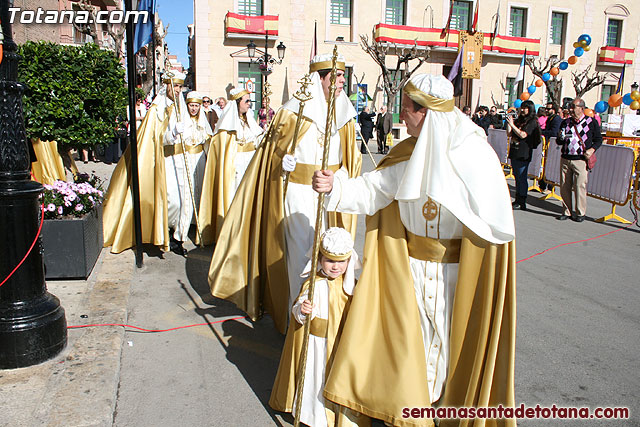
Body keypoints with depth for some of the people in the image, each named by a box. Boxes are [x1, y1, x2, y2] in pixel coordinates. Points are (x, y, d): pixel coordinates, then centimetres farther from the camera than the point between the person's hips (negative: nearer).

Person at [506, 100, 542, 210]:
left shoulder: (532, 122, -6)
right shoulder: (519, 120, 15)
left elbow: (523, 135, -18)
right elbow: (509, 134, 13)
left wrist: (512, 125, -17)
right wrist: (509, 123, 2)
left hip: (524, 154, -8)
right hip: (514, 152, 8)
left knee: (522, 178, -6)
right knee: (517, 177, 12)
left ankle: (522, 203, -2)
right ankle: (517, 200, 20)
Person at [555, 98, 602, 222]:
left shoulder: (592, 122, 2)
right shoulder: (565, 122, 12)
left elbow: (598, 139, 8)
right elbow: (559, 141, 18)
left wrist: (592, 149, -11)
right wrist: (560, 138, -6)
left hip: (581, 160, -4)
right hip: (565, 159, 4)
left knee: (580, 187, -6)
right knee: (564, 187, 4)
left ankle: (580, 213, 7)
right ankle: (567, 211, 16)